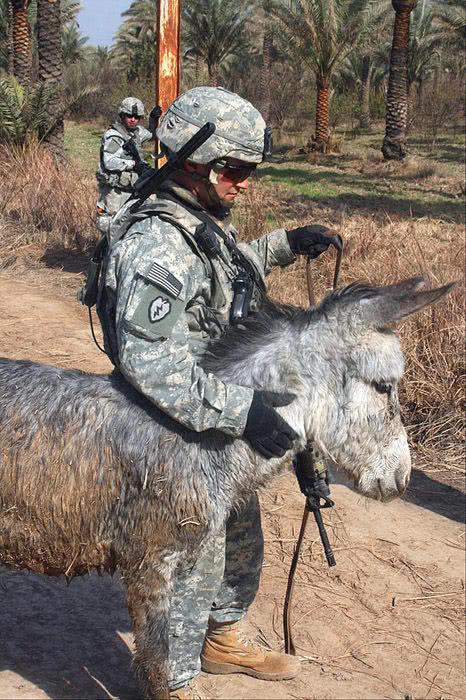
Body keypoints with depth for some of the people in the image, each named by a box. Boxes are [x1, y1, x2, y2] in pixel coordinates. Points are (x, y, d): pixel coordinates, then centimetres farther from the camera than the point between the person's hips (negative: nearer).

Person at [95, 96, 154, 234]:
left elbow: (150, 135, 32)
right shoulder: (112, 136, -16)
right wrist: (134, 164, -27)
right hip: (114, 191, -8)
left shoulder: (136, 131, 9)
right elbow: (109, 162, -31)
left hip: (130, 190, 8)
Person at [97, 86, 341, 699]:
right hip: (182, 438, -9)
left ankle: (222, 642, 50)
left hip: (227, 427, 10)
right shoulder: (158, 242, -27)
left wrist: (285, 244, 13)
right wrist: (241, 410, -40)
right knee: (193, 566, 8)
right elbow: (150, 361, -37)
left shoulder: (209, 222, 3)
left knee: (241, 545, 26)